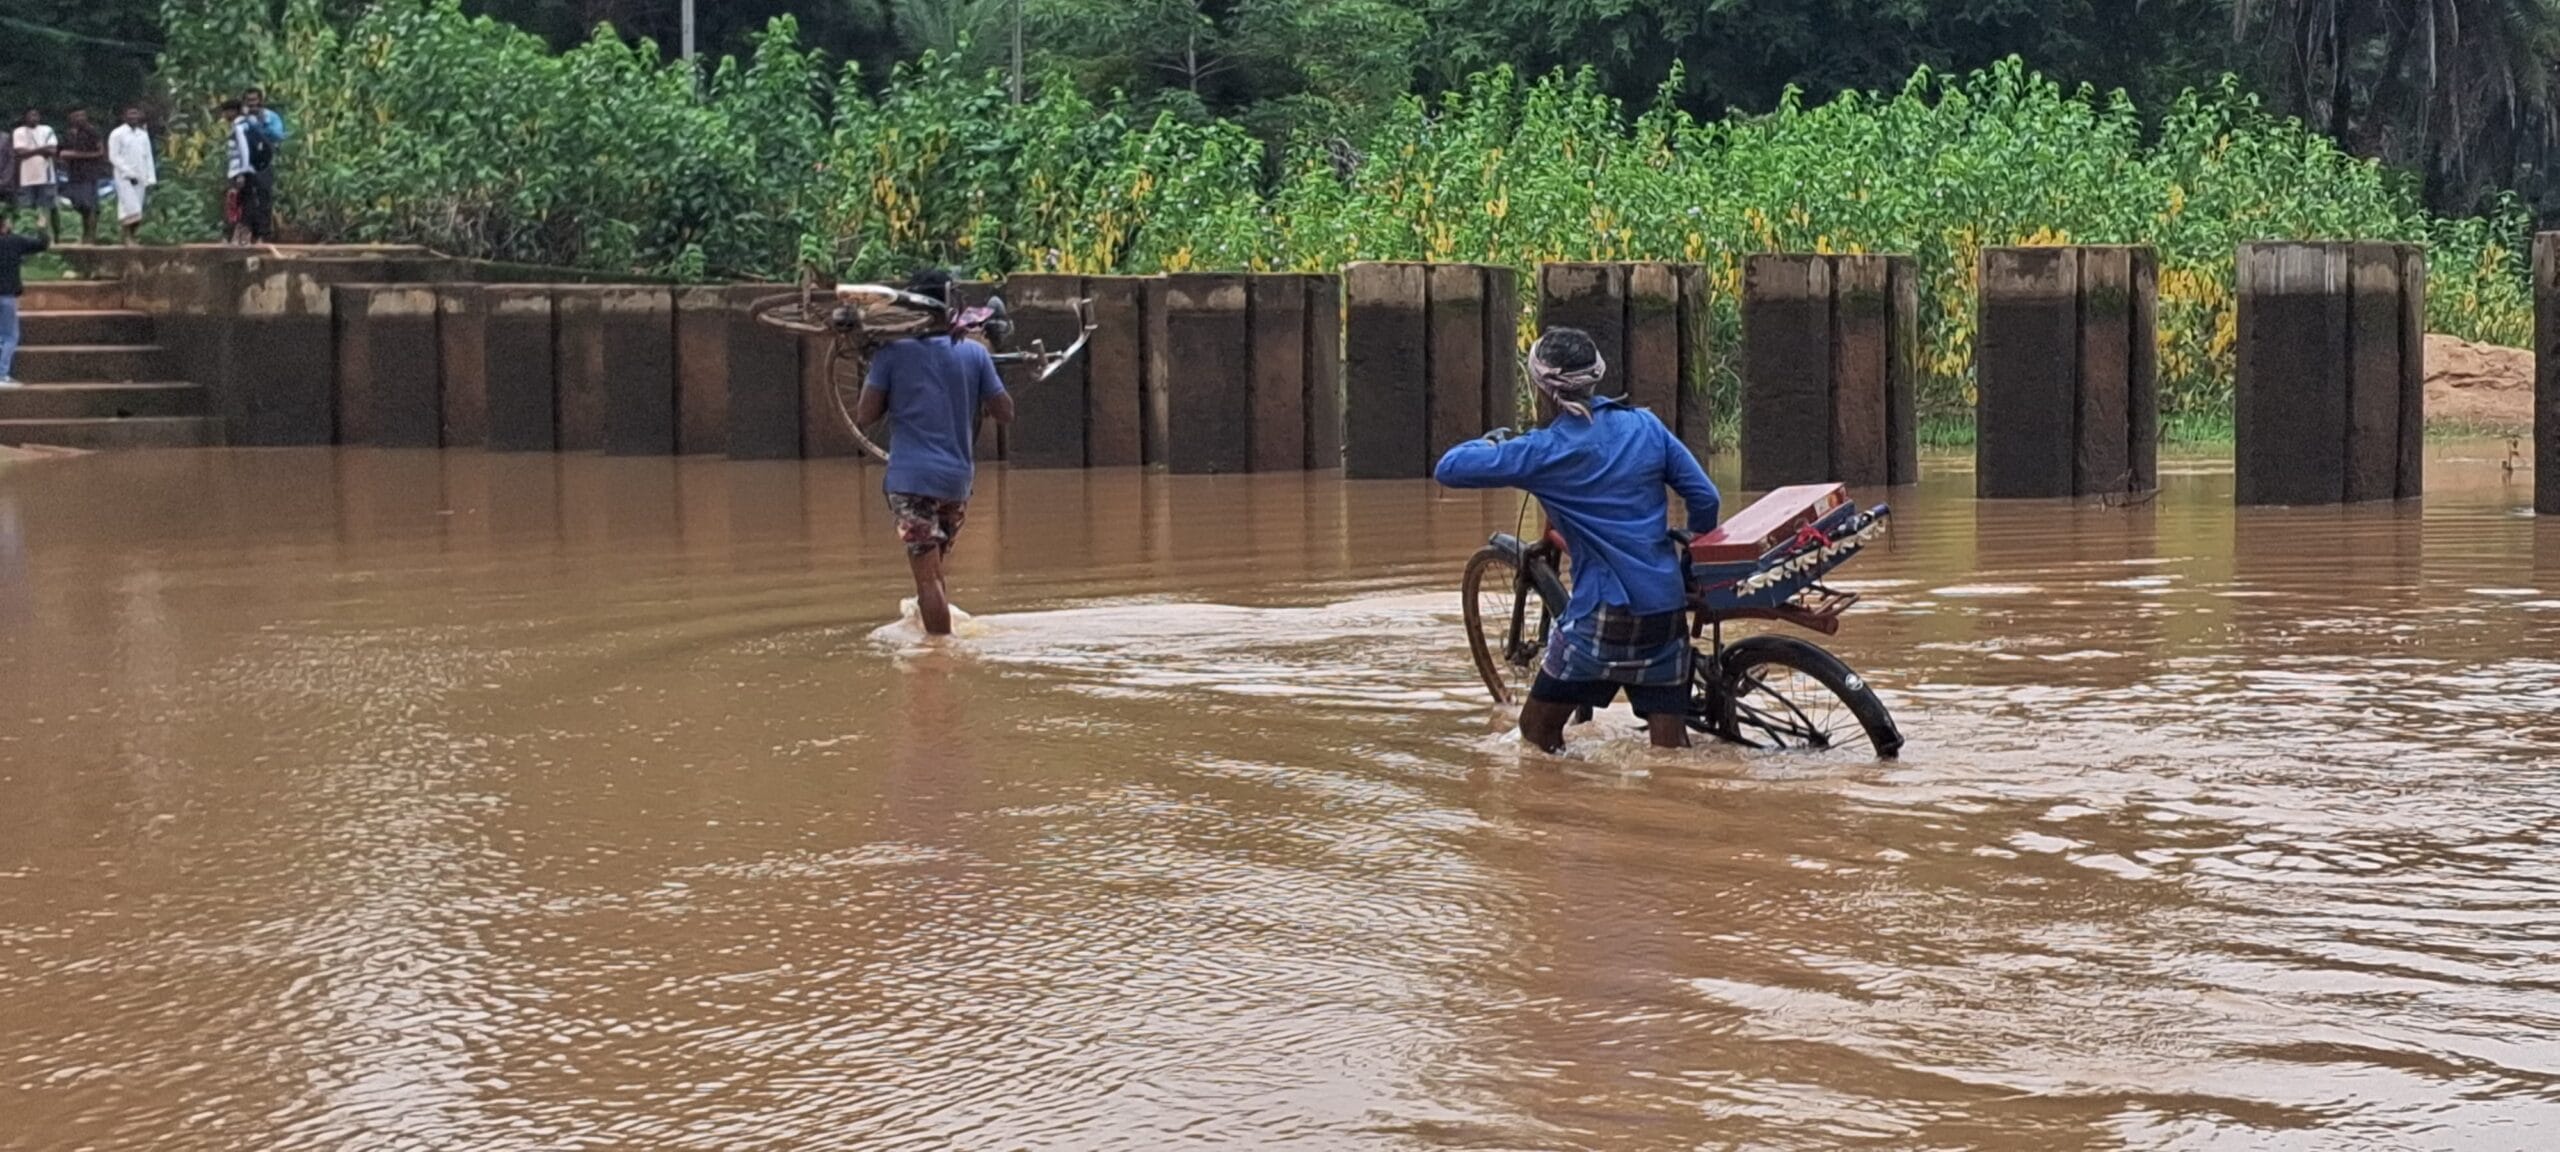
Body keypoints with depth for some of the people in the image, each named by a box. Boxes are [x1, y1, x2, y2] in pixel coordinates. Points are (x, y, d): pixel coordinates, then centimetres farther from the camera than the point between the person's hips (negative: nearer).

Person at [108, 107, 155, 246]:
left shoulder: (143, 134, 14)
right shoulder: (117, 134, -2)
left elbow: (148, 158, 15)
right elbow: (113, 157, -7)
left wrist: (150, 180, 7)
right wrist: (129, 173, -13)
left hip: (140, 178, 5)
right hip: (124, 177, -5)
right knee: (130, 208, -14)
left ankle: (133, 239, 5)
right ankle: (129, 238, -13)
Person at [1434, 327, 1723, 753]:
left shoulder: (1544, 451, -8)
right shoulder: (1646, 426, 3)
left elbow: (1448, 468, -5)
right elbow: (1706, 499, 5)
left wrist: (1491, 443, 15)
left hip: (1603, 614, -4)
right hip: (1667, 610, 4)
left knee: (1537, 733, 11)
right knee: (1670, 750, 7)